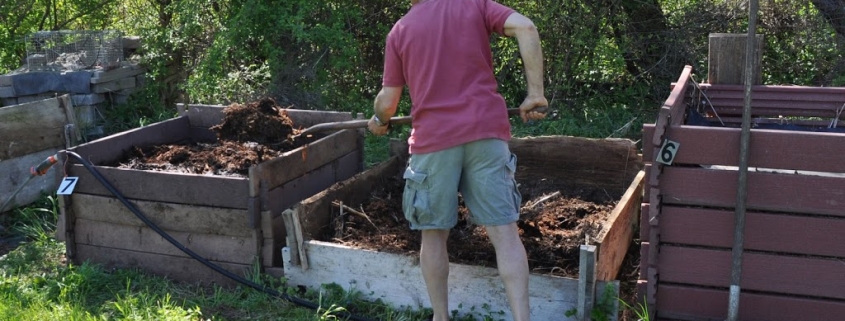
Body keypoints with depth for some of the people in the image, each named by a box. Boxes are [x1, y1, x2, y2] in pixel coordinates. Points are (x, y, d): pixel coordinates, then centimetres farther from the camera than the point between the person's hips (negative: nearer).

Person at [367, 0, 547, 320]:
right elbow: (526, 28, -9)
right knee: (504, 231, 0)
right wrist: (535, 92, -6)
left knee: (434, 233, 12)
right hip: (485, 131, 0)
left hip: (433, 139, 0)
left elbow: (388, 98, 9)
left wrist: (379, 121, 31)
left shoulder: (400, 30, 9)